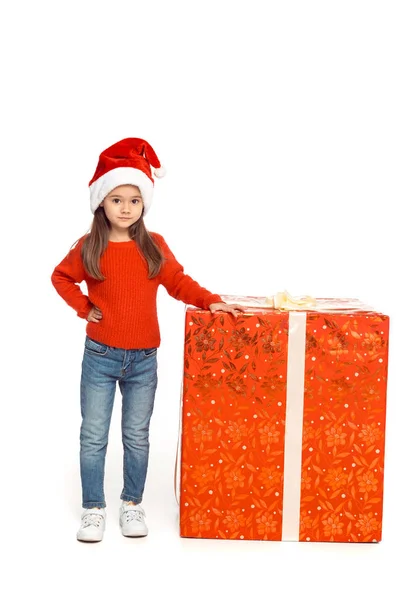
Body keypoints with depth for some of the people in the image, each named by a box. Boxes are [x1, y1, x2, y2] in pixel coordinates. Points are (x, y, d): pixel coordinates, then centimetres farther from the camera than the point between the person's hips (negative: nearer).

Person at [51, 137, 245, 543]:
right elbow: (61, 278, 10)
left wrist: (210, 301, -10)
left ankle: (132, 505, 25)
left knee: (137, 437, 11)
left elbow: (178, 282, 4)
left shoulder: (154, 246, 0)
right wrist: (84, 308, -1)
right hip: (100, 357, -1)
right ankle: (93, 509, 16)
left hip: (143, 360, 1)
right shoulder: (89, 247, -4)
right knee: (93, 437, 5)